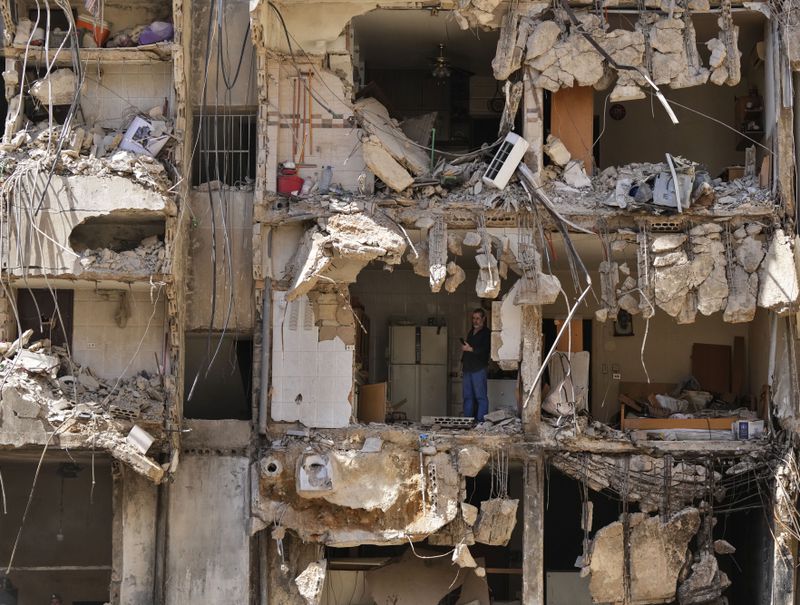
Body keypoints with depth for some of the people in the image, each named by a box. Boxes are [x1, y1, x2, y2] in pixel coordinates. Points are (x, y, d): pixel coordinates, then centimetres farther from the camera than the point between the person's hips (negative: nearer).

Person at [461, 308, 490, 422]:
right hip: (468, 368, 8)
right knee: (467, 396, 6)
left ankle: (481, 420, -11)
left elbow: (485, 350, -15)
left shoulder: (486, 333, -2)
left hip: (479, 369, -8)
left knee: (481, 397, -9)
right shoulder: (471, 332, 22)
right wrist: (463, 362, 20)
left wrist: (470, 349, -19)